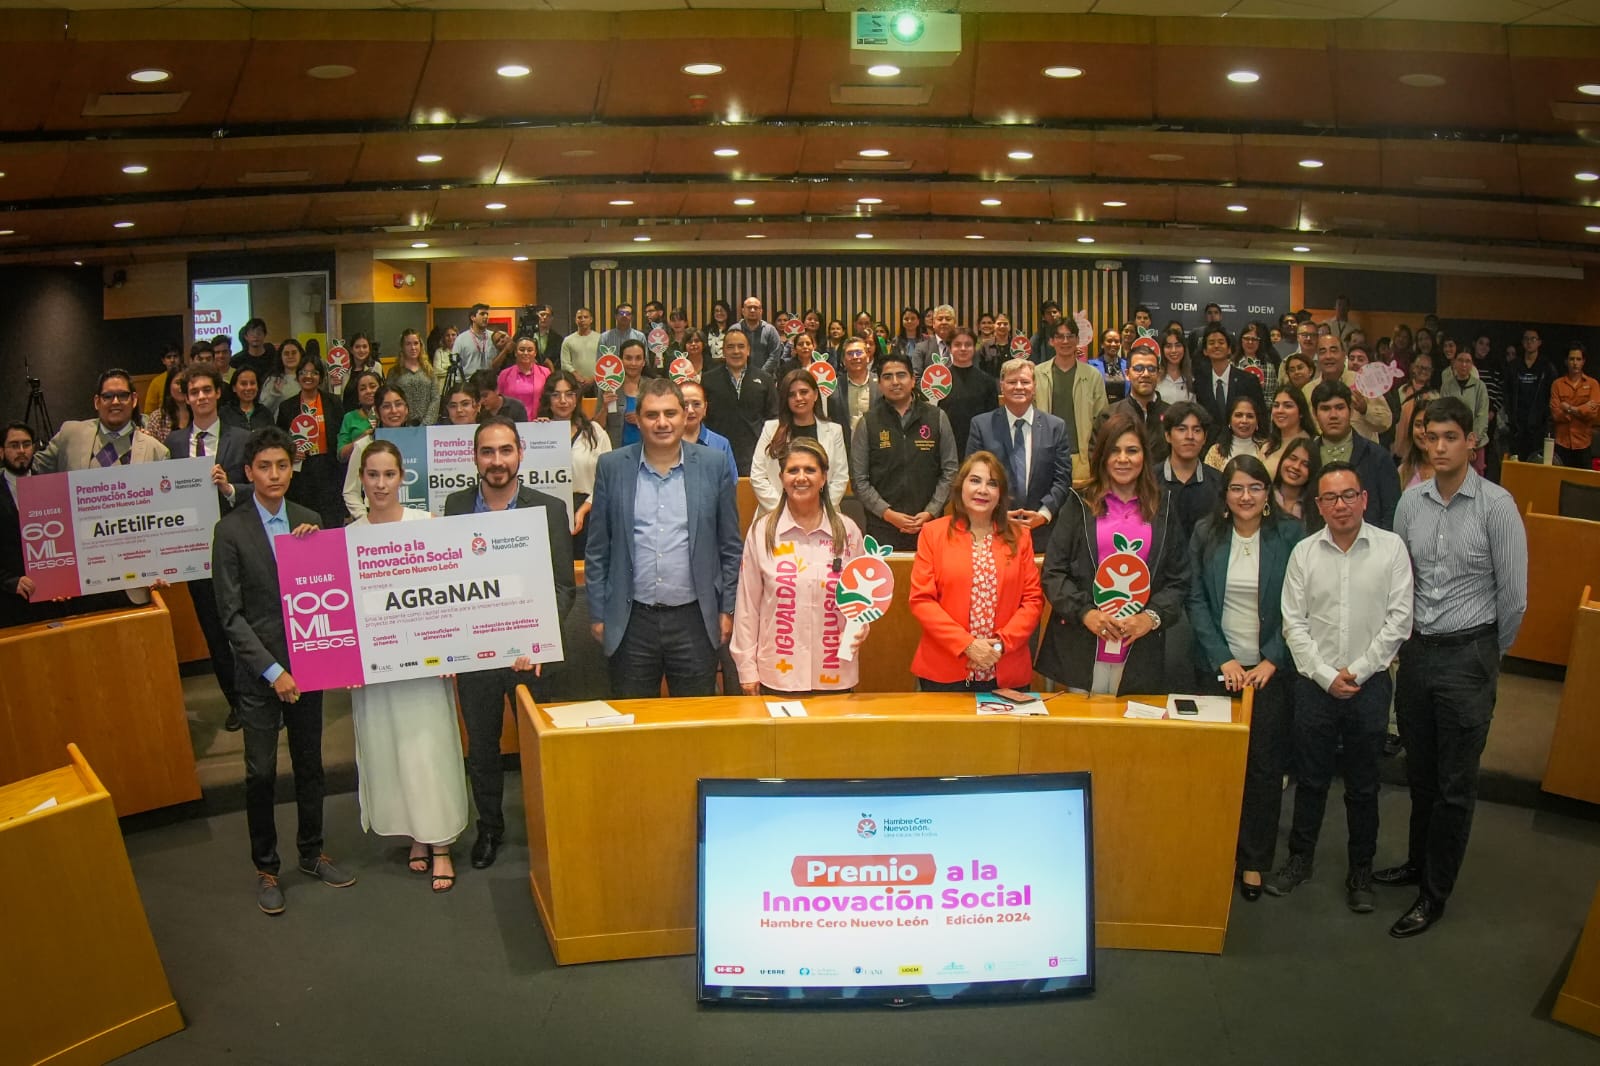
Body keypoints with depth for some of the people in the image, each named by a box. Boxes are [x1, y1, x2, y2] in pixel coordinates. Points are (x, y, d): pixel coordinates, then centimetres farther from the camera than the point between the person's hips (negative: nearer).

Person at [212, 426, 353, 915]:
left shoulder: (309, 521, 3)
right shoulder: (231, 530, -9)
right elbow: (231, 613, -10)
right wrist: (272, 670, -15)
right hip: (259, 669, -4)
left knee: (310, 763, 15)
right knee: (261, 772, 4)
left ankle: (312, 852, 31)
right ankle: (265, 868, 20)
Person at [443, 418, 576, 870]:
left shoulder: (549, 509, -5)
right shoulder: (455, 506, 2)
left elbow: (564, 586, -5)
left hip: (528, 651, -2)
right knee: (481, 747, 16)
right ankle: (489, 827, 34)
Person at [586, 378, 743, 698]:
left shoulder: (713, 466, 2)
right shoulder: (612, 467, 2)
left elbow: (730, 546, 7)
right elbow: (597, 549, 5)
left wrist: (727, 609, 4)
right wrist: (597, 614, 3)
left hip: (694, 620, 0)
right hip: (631, 622, 0)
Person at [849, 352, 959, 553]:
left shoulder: (937, 418, 6)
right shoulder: (867, 424, 4)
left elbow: (950, 471, 6)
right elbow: (859, 480, 2)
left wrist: (931, 512, -5)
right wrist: (887, 513, -9)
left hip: (929, 525, 1)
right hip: (882, 529, 0)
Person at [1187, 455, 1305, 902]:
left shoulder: (1290, 535, -3)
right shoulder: (1206, 534, 1)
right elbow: (1197, 601, 0)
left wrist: (1271, 662, -10)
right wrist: (1224, 660, -9)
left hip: (1271, 668, -1)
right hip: (1219, 667, 1)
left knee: (1265, 763, 2)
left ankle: (1254, 859, 15)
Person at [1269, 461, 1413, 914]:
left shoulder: (1391, 548, -4)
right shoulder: (1304, 552, 0)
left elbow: (1399, 619, -6)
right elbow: (1294, 622, -1)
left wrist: (1357, 672, -10)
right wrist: (1326, 675, -9)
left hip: (1369, 684, -1)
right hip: (1315, 684, 1)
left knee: (1363, 785, 10)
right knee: (1310, 778, 12)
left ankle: (1361, 871, 25)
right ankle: (1300, 859, 28)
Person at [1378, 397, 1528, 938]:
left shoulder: (1496, 506, -12)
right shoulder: (1412, 500, 2)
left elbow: (1514, 596, -8)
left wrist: (1489, 655, 3)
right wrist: (1406, 641, 11)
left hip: (1468, 655, -4)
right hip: (1416, 649, 4)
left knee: (1455, 785, 4)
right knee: (1419, 772, 17)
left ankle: (1434, 895, 16)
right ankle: (1419, 861, 36)